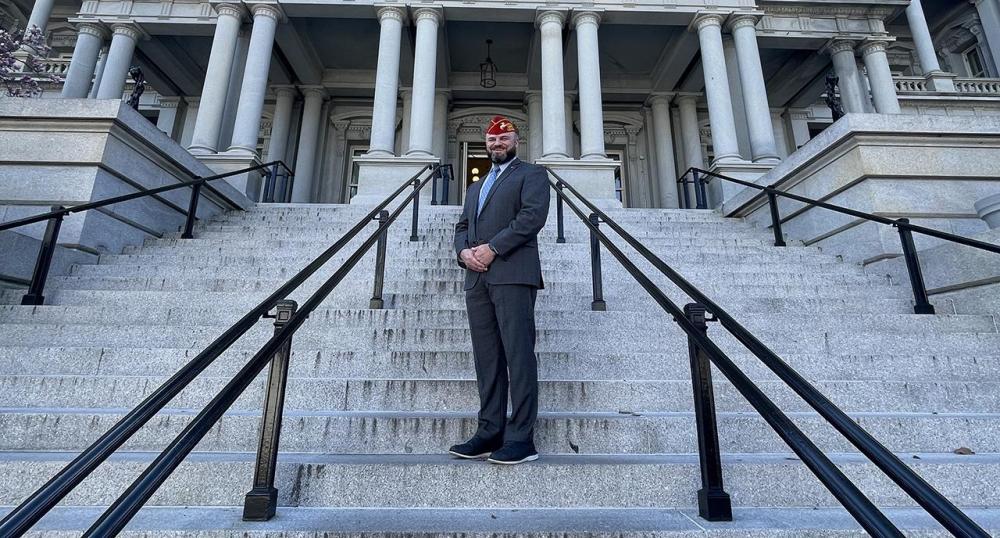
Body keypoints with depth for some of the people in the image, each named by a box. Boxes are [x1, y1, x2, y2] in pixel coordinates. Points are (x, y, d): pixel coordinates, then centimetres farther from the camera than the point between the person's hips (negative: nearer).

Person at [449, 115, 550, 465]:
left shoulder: (531, 174, 10)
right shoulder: (476, 187, 30)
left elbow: (533, 216, -7)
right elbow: (462, 225, 22)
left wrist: (492, 247, -13)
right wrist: (463, 250, 0)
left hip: (512, 275, -6)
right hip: (477, 279, 7)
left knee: (519, 355, -9)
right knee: (486, 358, 4)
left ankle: (521, 439, -4)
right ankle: (489, 432, 10)